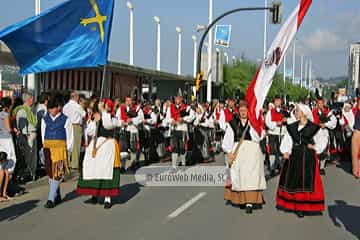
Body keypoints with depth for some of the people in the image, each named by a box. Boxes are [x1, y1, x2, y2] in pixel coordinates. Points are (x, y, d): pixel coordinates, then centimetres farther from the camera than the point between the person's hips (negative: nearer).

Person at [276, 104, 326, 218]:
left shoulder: (313, 127, -4)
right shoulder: (292, 127, 7)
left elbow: (323, 141, 6)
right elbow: (286, 140, 3)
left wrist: (315, 147, -5)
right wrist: (285, 151, -10)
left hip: (308, 158, -4)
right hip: (294, 157, 4)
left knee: (306, 180, -2)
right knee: (292, 179, 7)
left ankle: (302, 207, 4)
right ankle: (291, 203, 20)